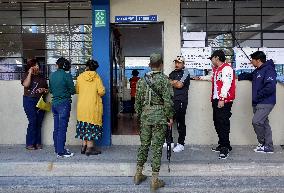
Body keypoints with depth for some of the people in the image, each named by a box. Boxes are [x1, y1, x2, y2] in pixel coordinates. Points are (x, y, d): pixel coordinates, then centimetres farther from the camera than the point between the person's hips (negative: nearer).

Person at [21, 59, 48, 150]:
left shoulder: (41, 76, 16)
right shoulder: (26, 75, 5)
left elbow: (47, 89, 19)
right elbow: (26, 85, -15)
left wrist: (43, 90, -3)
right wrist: (30, 73, -11)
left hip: (40, 101, 4)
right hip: (29, 101, -4)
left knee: (39, 122, 2)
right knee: (33, 121, -11)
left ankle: (38, 143, 10)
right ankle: (29, 144, -3)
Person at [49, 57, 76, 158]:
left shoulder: (52, 75, 6)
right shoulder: (67, 76, -11)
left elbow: (51, 90, 15)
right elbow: (72, 91, -8)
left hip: (54, 103, 6)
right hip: (64, 104, -6)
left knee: (56, 128, 13)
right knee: (62, 128, -3)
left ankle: (57, 149, 23)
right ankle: (61, 152, 0)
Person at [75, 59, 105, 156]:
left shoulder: (80, 77, 0)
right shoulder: (96, 77, -6)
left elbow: (77, 91, 9)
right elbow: (101, 92, -11)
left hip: (82, 106, 3)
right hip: (93, 106, -3)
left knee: (84, 126, 13)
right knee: (92, 126, 3)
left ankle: (84, 146, 18)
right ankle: (90, 148, 3)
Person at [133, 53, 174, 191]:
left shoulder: (142, 80, 5)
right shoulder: (164, 79, -7)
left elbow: (138, 100, 8)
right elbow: (167, 100, -12)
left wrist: (139, 115, 18)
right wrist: (170, 117, -3)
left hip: (145, 116, 4)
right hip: (159, 116, -4)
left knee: (144, 145, 16)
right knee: (157, 147, 1)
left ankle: (138, 175, 26)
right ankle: (154, 180, 6)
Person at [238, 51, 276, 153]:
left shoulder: (269, 70, -14)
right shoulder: (257, 71, 14)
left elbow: (270, 87, -24)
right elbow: (249, 76, 35)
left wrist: (258, 95, -15)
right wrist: (237, 77, 27)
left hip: (265, 103, -9)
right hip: (257, 103, 9)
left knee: (256, 121, -16)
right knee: (264, 123, 10)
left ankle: (262, 143, 2)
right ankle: (268, 147, 17)